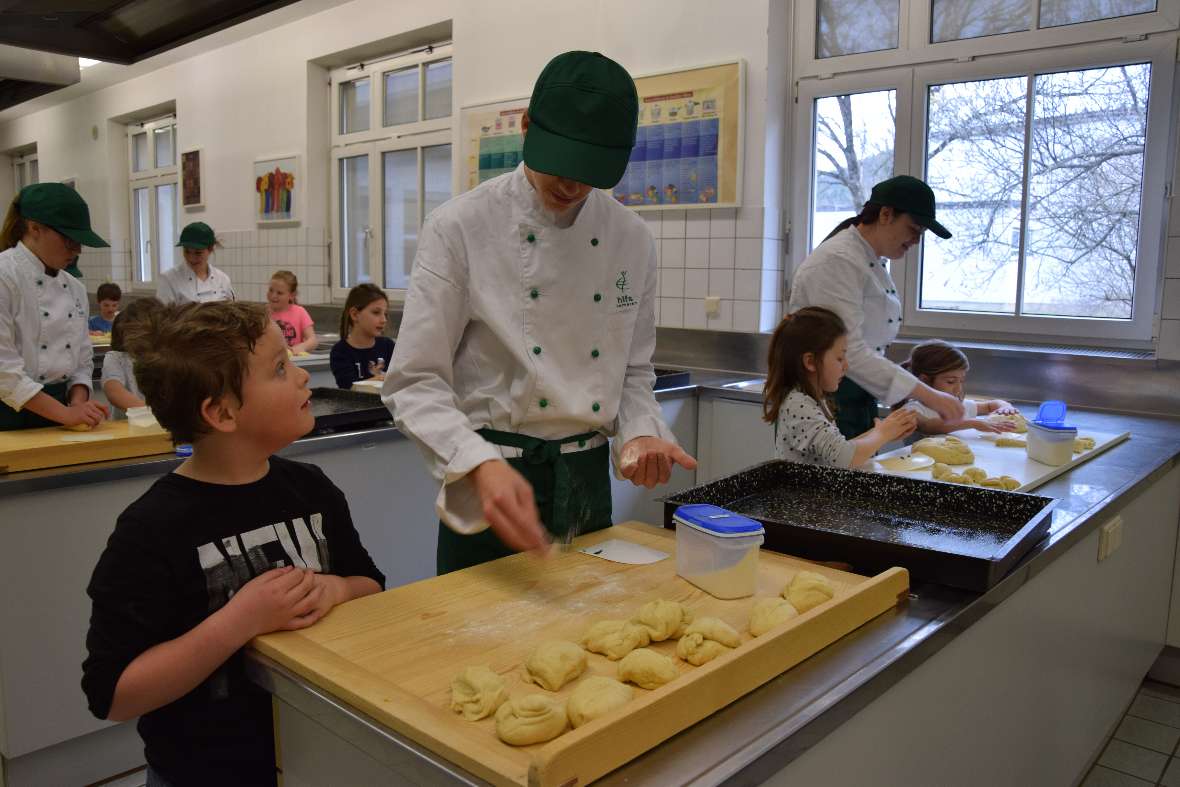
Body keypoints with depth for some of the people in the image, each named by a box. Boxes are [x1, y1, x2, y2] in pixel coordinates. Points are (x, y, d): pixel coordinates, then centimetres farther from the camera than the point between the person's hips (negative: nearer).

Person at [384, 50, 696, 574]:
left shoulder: (632, 240, 0)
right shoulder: (460, 228, -14)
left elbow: (634, 371, 10)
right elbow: (415, 383, -16)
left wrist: (639, 432, -10)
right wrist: (483, 466, -31)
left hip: (588, 480, 4)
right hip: (489, 484, -4)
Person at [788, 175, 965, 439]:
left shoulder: (874, 263, 12)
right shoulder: (837, 261, -19)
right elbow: (849, 352, -26)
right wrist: (927, 395, -26)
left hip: (860, 397, 10)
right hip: (826, 397, -10)